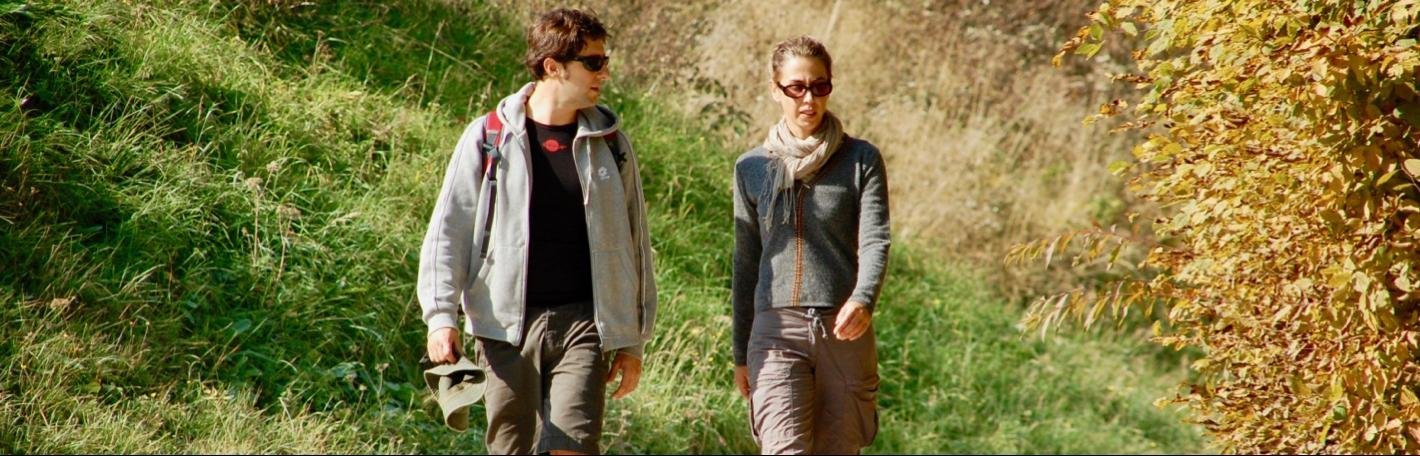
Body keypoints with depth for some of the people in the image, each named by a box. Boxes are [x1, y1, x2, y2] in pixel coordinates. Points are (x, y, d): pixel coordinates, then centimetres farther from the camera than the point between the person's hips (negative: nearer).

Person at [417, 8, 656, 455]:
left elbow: (633, 242, 12)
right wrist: (440, 315, -9)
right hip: (507, 324, 0)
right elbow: (449, 231, 2)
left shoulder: (609, 143, 7)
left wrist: (632, 341, 11)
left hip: (583, 322, 0)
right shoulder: (488, 138, 2)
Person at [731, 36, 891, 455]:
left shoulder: (861, 161, 4)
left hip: (845, 330, 0)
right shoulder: (752, 168, 10)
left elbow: (875, 241, -7)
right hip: (777, 330, 0)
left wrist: (862, 300, -28)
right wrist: (741, 354, 13)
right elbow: (745, 264, 14)